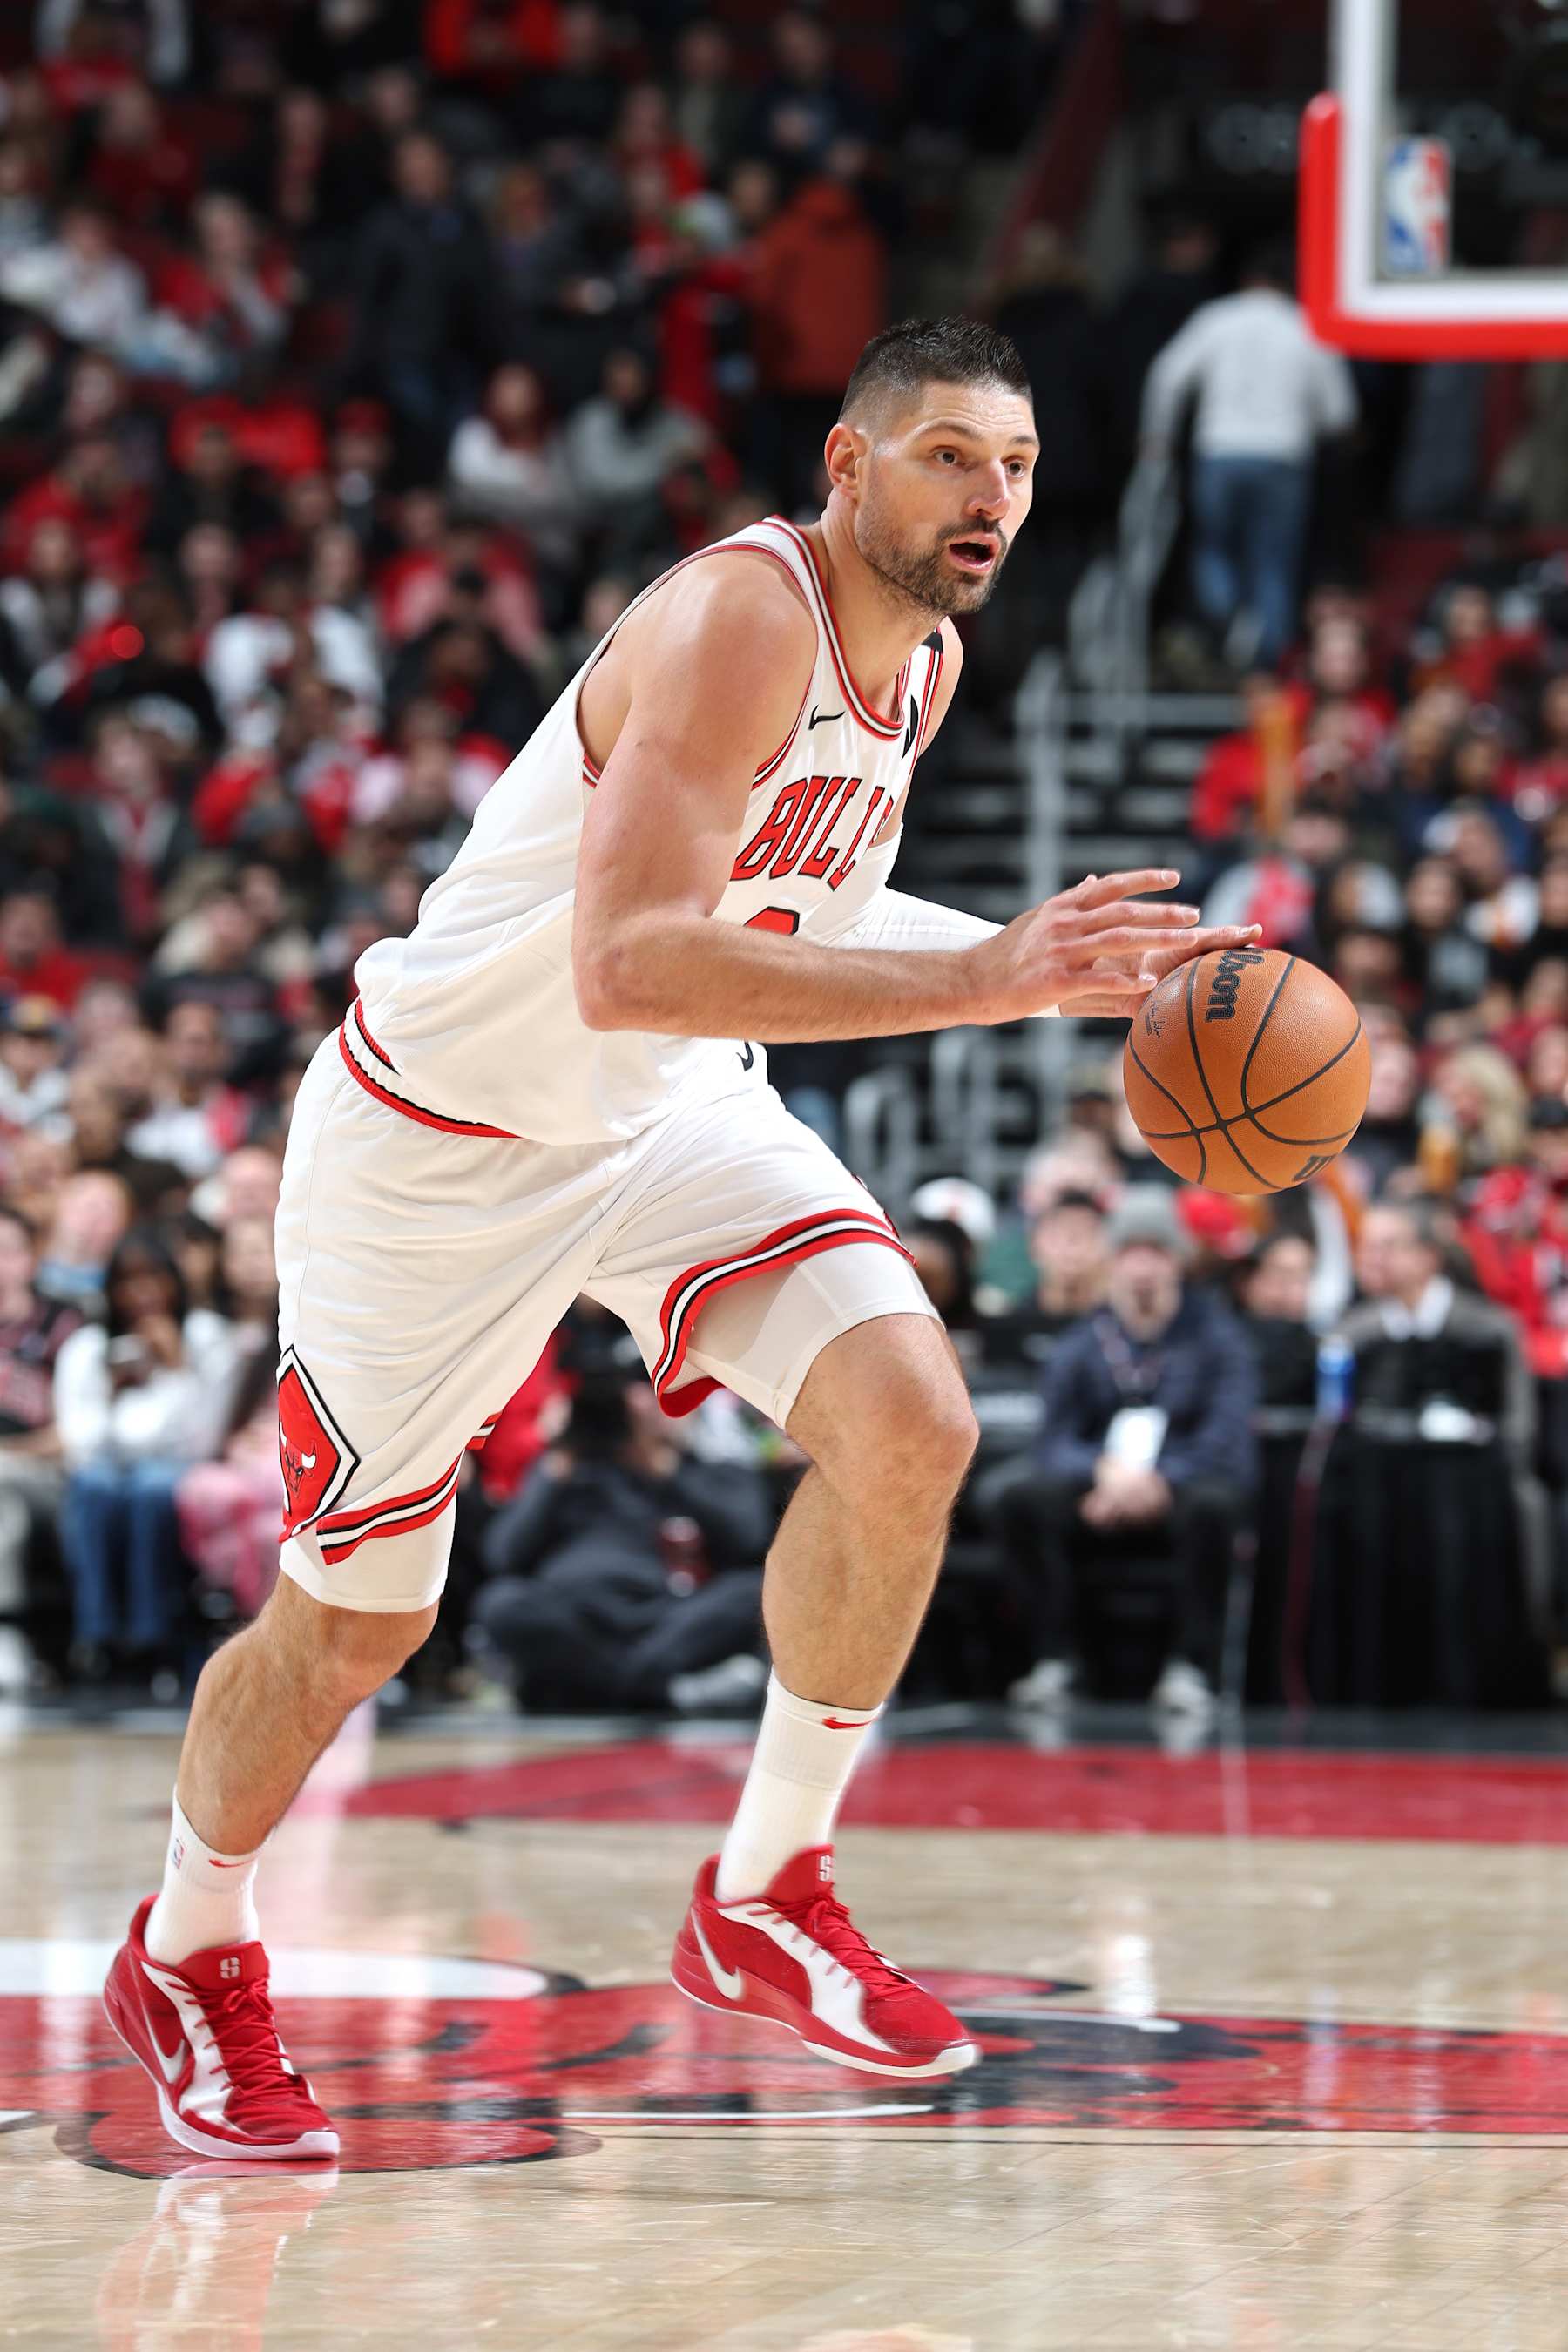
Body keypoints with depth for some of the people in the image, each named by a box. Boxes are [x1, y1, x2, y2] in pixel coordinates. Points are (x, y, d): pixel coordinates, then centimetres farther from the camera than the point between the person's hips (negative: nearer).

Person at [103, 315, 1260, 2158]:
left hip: (681, 1114, 7)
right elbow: (626, 966, -42)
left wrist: (1047, 965, 5)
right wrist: (983, 980, -46)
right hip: (441, 1143, -6)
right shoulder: (738, 620, -29)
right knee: (350, 1628, 6)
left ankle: (765, 1902, -3)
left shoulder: (924, 663, -1)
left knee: (910, 1422, -19)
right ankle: (188, 1954, 35)